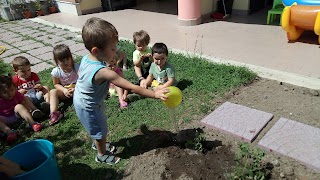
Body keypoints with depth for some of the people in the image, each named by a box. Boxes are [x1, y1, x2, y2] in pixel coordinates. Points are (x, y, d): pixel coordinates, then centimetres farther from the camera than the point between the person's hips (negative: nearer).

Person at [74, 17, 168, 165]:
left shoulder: (86, 58, -15)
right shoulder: (103, 72, -41)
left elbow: (79, 73, 8)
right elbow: (132, 88, -40)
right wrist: (155, 94, -35)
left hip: (80, 100, 8)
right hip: (89, 108, -8)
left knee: (97, 129, 30)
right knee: (100, 131, 17)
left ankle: (97, 144, 57)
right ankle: (102, 155, 43)